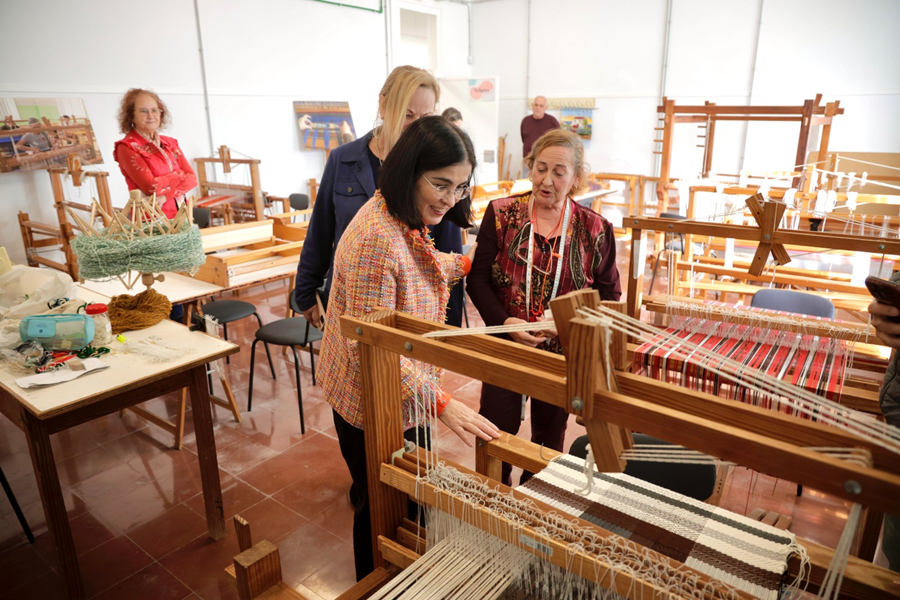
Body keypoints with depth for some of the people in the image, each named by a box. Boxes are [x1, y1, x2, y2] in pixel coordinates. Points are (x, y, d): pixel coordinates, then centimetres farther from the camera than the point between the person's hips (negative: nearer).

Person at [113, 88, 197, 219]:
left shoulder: (170, 143, 15)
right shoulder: (126, 147, -1)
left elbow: (192, 178, 4)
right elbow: (151, 186, -11)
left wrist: (166, 195, -11)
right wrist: (179, 175, 3)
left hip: (180, 214, 6)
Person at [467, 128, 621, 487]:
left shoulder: (594, 229, -5)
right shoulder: (501, 214, -6)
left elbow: (609, 295, -1)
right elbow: (477, 279, -5)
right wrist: (504, 321, -20)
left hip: (562, 354, 1)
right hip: (505, 348, 0)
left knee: (550, 434, 18)